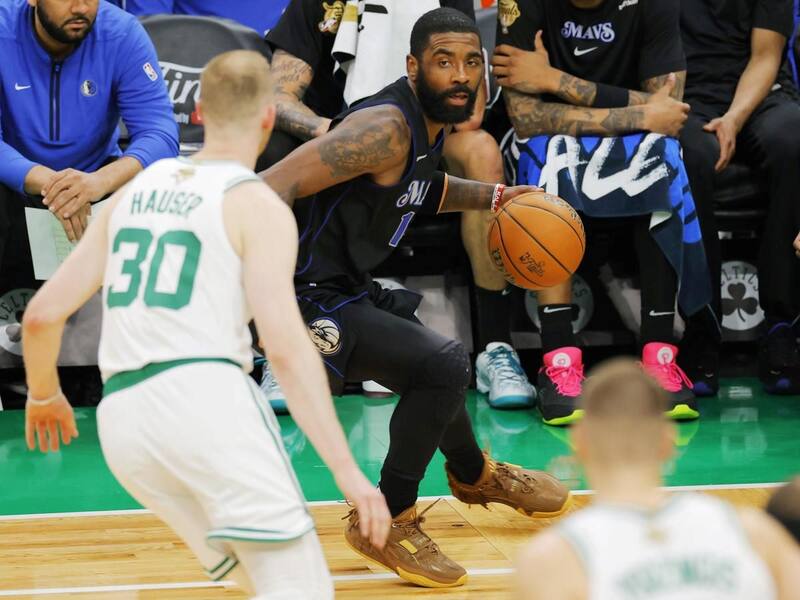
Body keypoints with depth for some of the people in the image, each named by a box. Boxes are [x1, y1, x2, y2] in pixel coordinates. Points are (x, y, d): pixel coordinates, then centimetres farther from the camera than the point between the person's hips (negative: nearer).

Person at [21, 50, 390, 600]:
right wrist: (346, 469, -12)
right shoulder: (258, 207, 2)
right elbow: (287, 347, -10)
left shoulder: (134, 192, 20)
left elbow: (42, 314, 17)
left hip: (123, 417, 7)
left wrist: (44, 396, 37)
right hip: (204, 395, -7)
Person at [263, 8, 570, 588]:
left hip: (350, 290, 11)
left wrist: (491, 196, 19)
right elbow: (271, 187, -32)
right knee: (443, 364, -23)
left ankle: (475, 475, 59)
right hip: (309, 301, -11)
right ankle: (387, 521, -7)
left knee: (436, 365, 30)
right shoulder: (386, 127, -24)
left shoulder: (430, 125, 6)